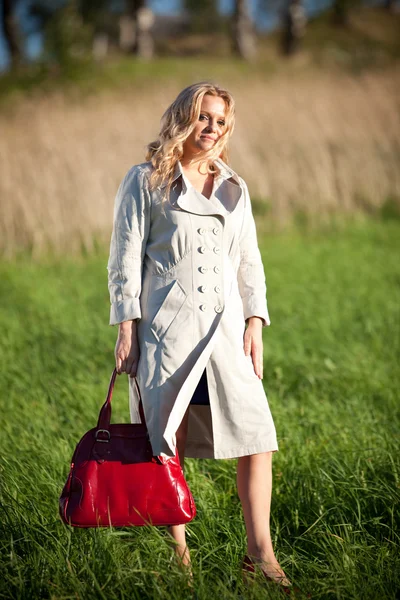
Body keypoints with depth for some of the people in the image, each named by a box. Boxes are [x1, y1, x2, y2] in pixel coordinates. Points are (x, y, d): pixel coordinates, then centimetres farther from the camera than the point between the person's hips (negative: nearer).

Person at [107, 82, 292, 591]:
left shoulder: (234, 189, 16)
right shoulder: (145, 181, 3)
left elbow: (249, 262, 16)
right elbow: (125, 259, 0)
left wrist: (255, 324, 5)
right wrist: (126, 329, -6)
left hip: (225, 329, 4)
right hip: (166, 329, -4)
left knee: (256, 436, -4)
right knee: (168, 443, 1)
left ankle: (259, 551, 5)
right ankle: (177, 549, 15)